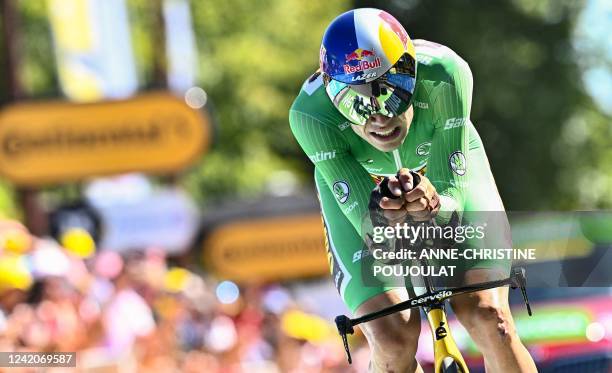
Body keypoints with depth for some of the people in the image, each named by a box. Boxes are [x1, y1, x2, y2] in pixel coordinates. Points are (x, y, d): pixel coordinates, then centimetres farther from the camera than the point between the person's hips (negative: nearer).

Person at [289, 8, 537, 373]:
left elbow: (450, 192, -34)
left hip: (442, 168, 0)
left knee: (487, 316, -19)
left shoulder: (444, 75, -38)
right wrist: (384, 219, -60)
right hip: (356, 184, 0)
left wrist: (434, 204, -57)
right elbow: (365, 217, -37)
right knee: (393, 339, -20)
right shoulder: (310, 115, -37)